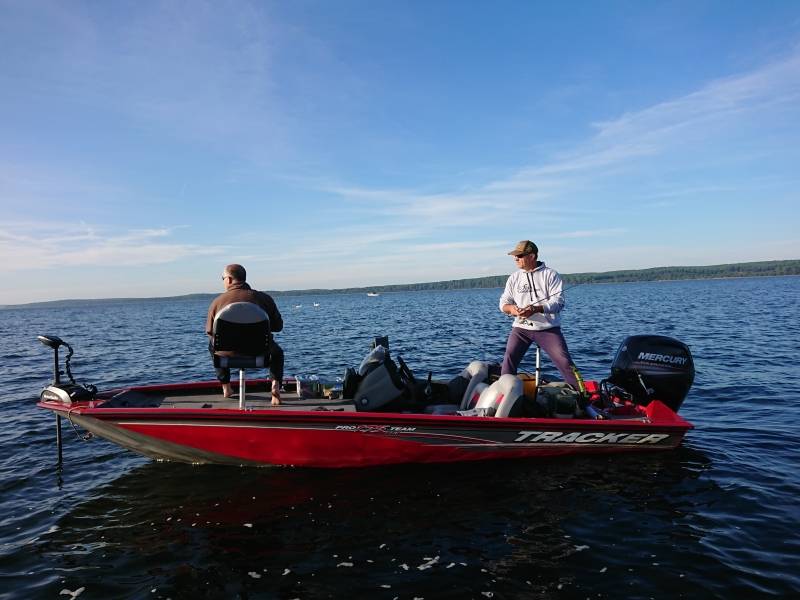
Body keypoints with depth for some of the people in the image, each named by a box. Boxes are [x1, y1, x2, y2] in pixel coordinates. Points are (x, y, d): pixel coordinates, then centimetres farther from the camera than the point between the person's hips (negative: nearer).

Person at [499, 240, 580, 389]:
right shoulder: (514, 278, 12)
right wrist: (511, 308, -14)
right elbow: (504, 303, 11)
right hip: (521, 328, 3)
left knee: (565, 362, -10)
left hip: (548, 328, -3)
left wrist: (536, 309, -26)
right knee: (509, 360, -11)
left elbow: (558, 302, -10)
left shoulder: (550, 275, 0)